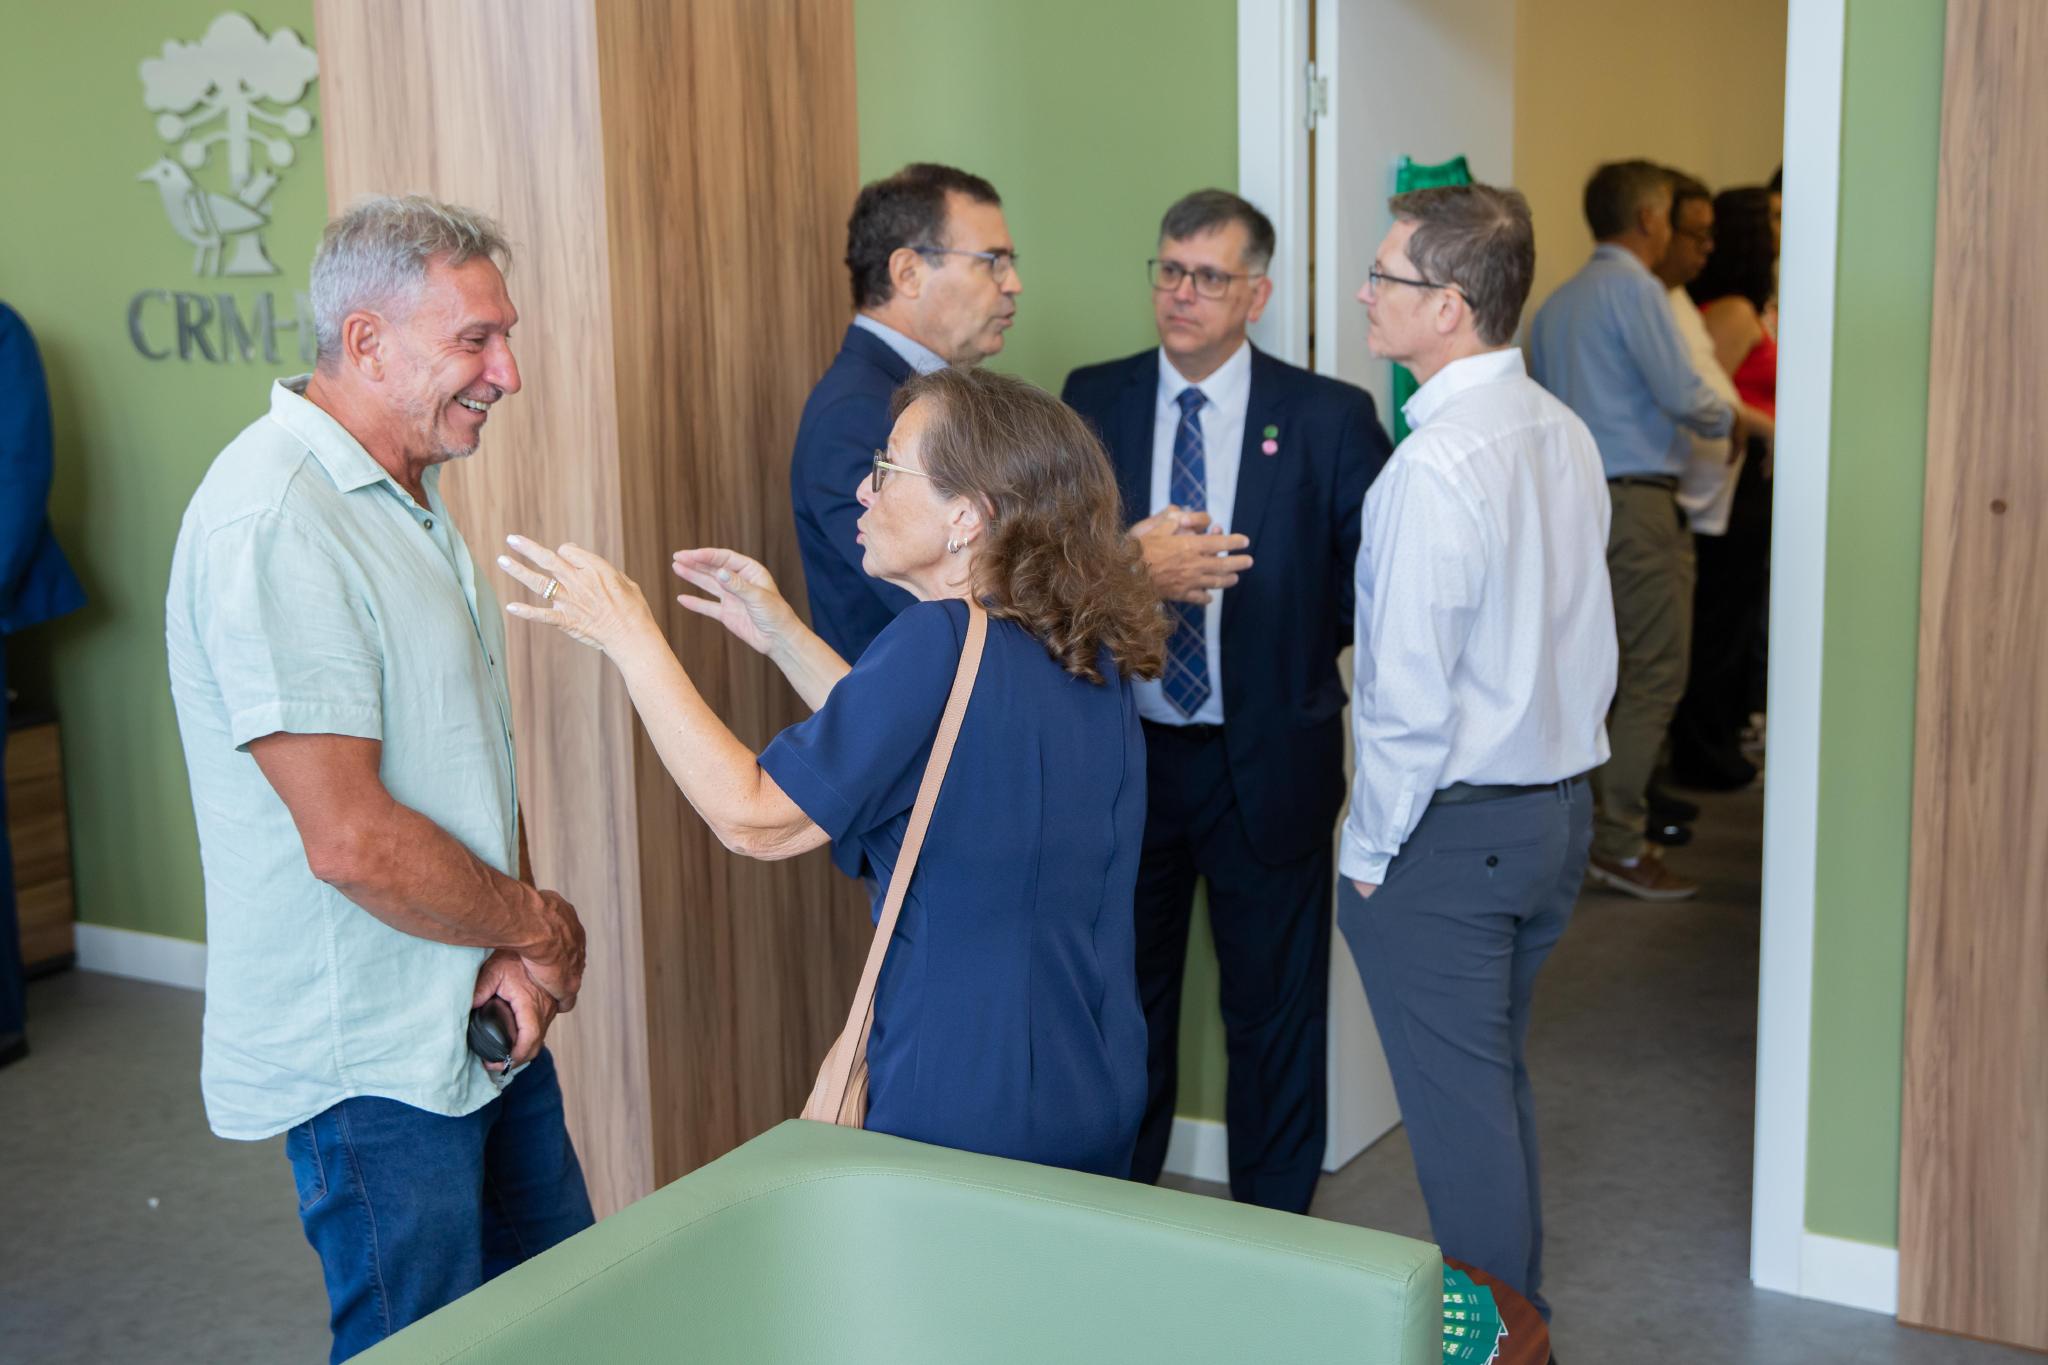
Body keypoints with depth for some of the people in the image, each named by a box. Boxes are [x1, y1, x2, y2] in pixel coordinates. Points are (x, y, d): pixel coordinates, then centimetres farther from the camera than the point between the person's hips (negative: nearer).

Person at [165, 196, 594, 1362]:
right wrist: (538, 924, -11)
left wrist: (514, 958, -4)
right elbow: (352, 840, -27)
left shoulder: (411, 495, 10)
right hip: (375, 1058, -9)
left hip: (482, 1015, 9)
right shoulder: (274, 522, -23)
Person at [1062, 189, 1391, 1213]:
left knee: (1276, 1011, 10)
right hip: (1122, 754, 2)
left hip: (1266, 763, -2)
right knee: (1124, 1002, 16)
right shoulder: (1093, 401, 2)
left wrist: (1300, 652, -6)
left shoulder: (1328, 418, -5)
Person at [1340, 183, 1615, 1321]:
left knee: (1460, 1106, 5)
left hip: (1452, 831, -9)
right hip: (1560, 808, 9)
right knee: (1502, 1081, 21)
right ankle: (1521, 1313, 34)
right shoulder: (1567, 435, 4)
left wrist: (1370, 852, -11)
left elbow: (1409, 692, -21)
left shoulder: (1439, 464, -22)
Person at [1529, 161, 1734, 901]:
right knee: (1655, 673, -6)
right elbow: (1682, 395, -14)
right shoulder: (1634, 288, -10)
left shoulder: (1555, 304, 14)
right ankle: (1619, 845, -7)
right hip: (1635, 499, -9)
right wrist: (1727, 417, 4)